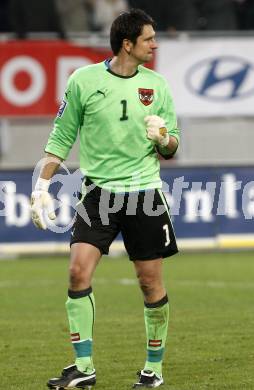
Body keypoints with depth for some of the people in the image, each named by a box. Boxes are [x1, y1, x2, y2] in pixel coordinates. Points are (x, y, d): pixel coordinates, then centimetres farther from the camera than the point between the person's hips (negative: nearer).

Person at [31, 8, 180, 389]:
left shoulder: (156, 84, 5)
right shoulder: (83, 80, -1)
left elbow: (171, 149, 10)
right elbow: (61, 137, 7)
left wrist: (163, 138, -13)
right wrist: (42, 186, 3)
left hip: (145, 193, 1)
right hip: (99, 192, -1)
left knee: (151, 282, 3)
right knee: (79, 271, -14)